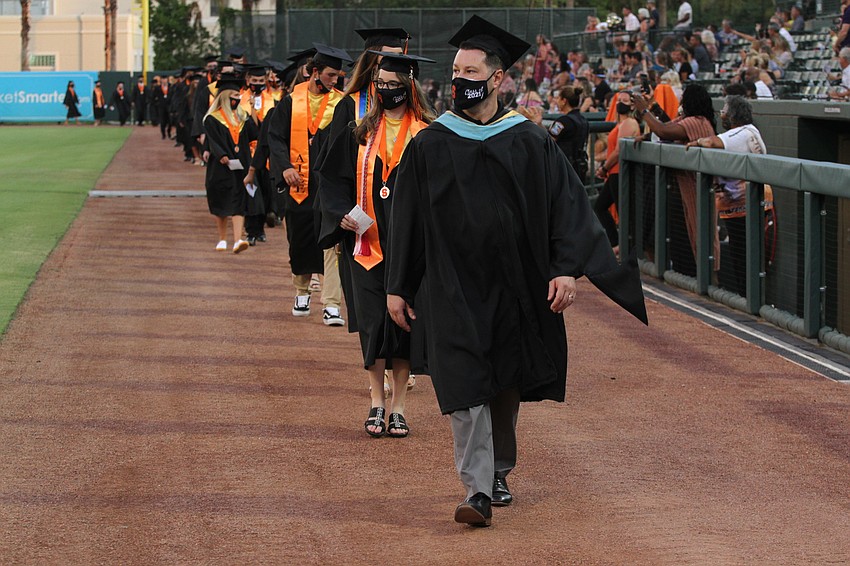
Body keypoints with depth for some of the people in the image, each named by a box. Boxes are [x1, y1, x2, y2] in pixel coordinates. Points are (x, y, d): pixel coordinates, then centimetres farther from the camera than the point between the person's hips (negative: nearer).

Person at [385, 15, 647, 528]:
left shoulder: (530, 143, 0)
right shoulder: (429, 146, 1)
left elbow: (567, 206, -2)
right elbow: (407, 218, 6)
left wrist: (567, 269, -14)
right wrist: (398, 287, 5)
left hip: (517, 288, 1)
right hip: (456, 288, -1)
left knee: (507, 384, 15)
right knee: (467, 388, -12)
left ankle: (499, 472, 34)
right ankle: (478, 491, -14)